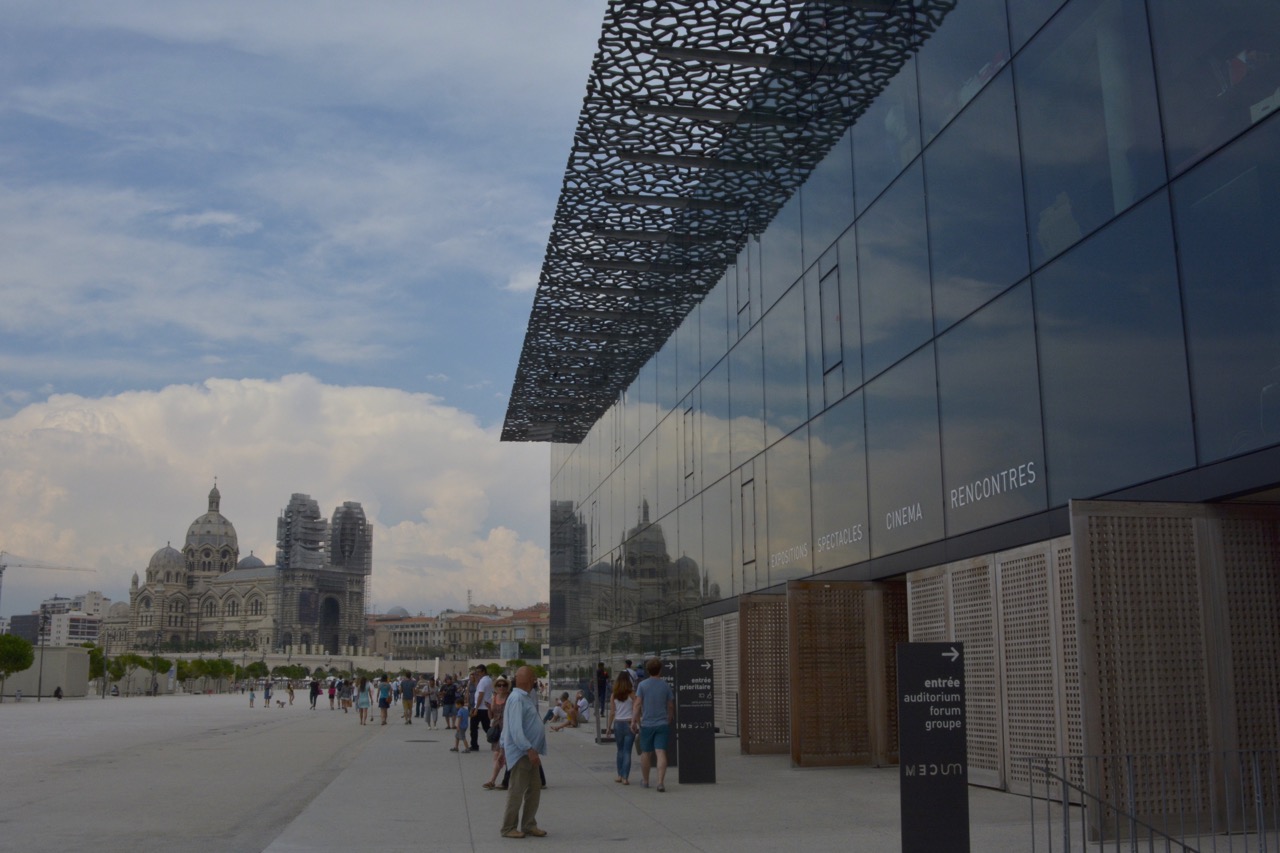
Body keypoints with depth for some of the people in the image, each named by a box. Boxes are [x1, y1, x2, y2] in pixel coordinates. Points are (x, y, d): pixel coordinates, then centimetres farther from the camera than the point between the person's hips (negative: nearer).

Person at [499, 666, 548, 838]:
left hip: (529, 752, 9)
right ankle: (509, 828, 6)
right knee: (516, 791, -2)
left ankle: (529, 825, 20)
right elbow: (516, 729, -24)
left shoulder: (525, 697, 13)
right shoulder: (517, 699, -18)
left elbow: (506, 725, 20)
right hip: (521, 753, -9)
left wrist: (504, 746, 24)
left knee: (534, 789, 12)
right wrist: (530, 750, -26)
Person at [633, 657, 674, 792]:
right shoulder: (666, 685, 2)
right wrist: (669, 720, 23)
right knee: (661, 753, -5)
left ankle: (645, 780, 28)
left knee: (646, 753, 14)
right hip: (662, 724, 0)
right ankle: (661, 782, -18)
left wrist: (634, 721, -5)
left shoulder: (642, 685, -4)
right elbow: (671, 706, 8)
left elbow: (638, 704, -9)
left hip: (647, 724, 0)